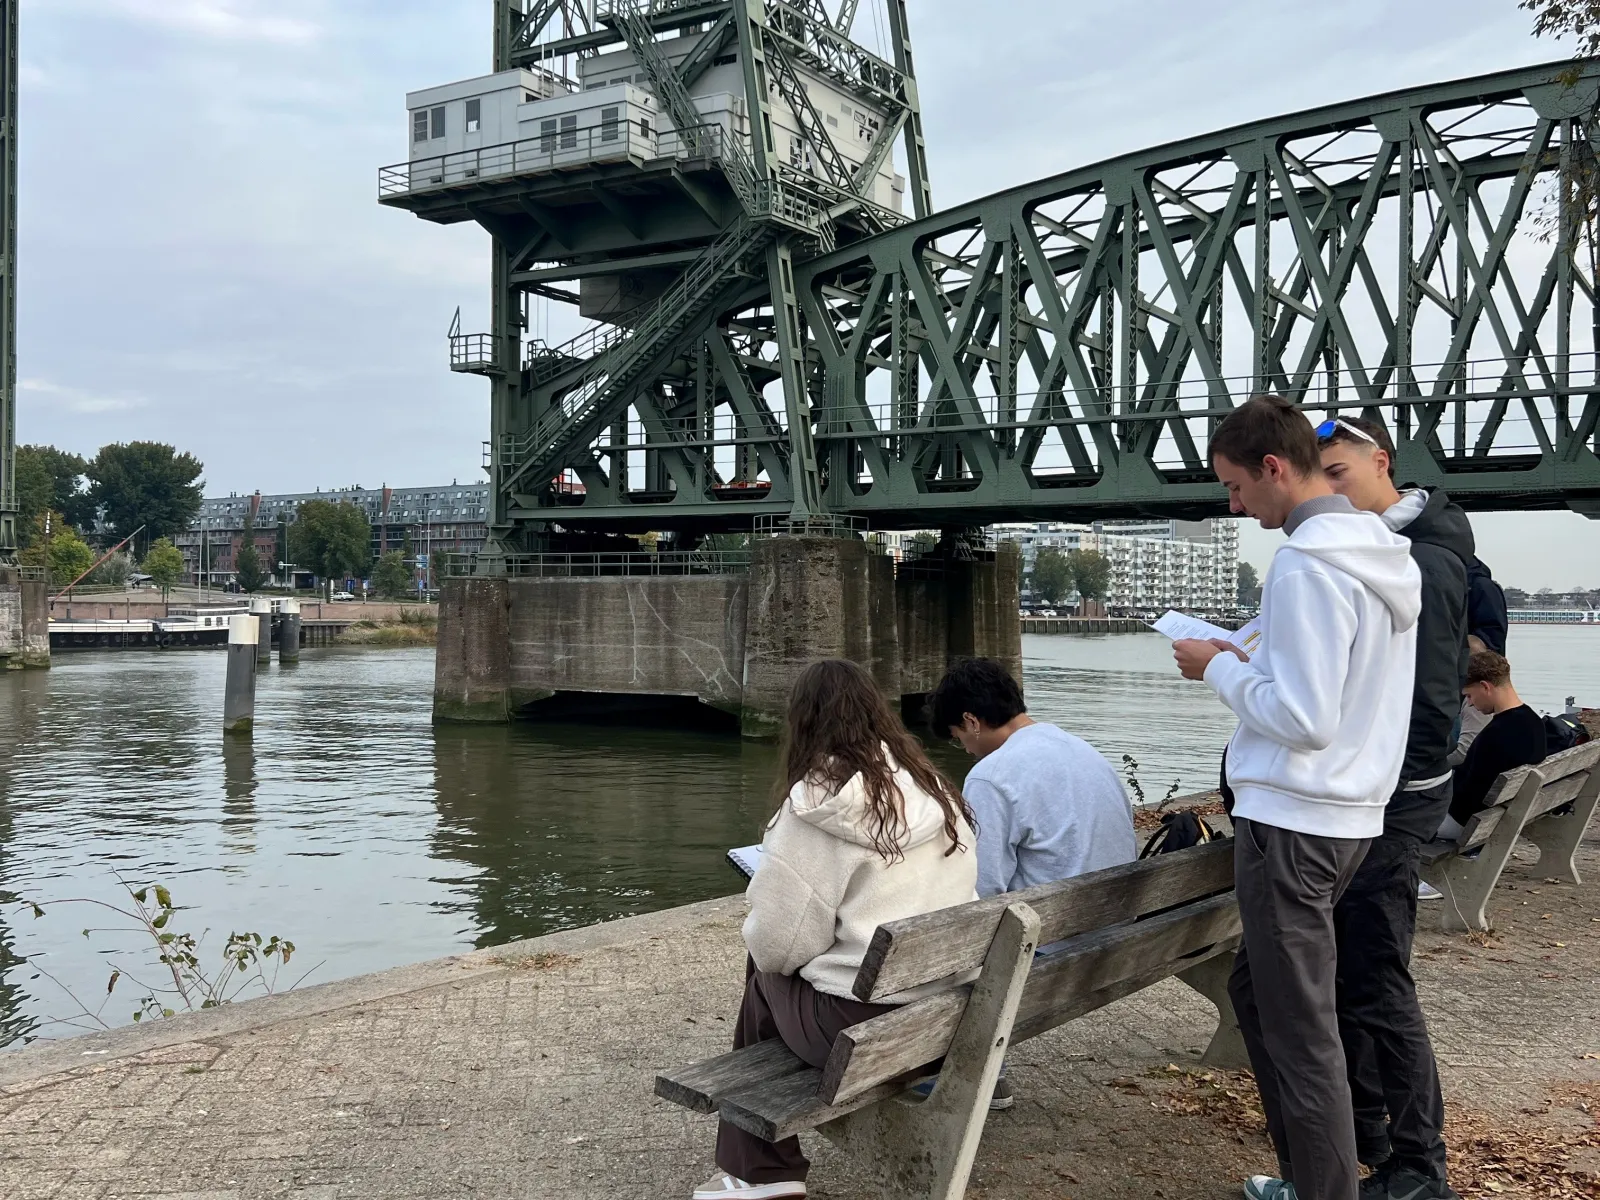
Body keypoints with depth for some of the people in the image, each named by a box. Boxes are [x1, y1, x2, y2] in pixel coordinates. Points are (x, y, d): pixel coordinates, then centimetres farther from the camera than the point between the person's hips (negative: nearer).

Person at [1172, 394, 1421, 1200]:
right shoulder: (1385, 554, 10)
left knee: (1301, 1029, 0)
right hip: (1347, 815, 10)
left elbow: (1301, 719, -24)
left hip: (1293, 823, -10)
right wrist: (1249, 663, 11)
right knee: (1257, 991, 21)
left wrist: (1220, 670, -10)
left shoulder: (1308, 566, -20)